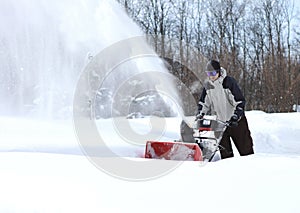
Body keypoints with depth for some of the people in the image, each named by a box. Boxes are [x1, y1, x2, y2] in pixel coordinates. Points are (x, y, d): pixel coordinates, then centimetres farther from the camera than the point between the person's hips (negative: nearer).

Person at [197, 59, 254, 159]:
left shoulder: (229, 82, -11)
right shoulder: (207, 86, 4)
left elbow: (240, 101, -12)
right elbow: (203, 102, 16)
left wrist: (235, 116, -20)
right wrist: (200, 115, 1)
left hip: (235, 121, -4)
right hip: (219, 123, 4)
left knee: (245, 149, 1)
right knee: (225, 151, 4)